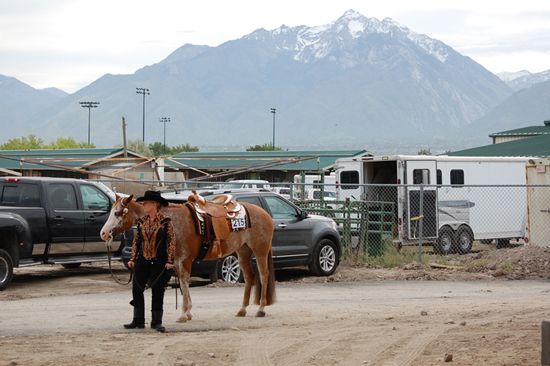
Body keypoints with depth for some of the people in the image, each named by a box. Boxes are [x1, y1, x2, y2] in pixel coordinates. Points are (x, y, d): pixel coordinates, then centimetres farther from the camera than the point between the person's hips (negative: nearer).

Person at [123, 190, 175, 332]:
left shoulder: (166, 221, -6)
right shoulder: (141, 221, 7)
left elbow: (171, 241, -6)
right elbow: (136, 241, 12)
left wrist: (170, 260, -11)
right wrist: (133, 258, 6)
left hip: (159, 261, -4)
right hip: (142, 260, 4)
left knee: (157, 291, 2)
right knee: (137, 289, 3)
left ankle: (156, 321, 11)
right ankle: (138, 320, 13)